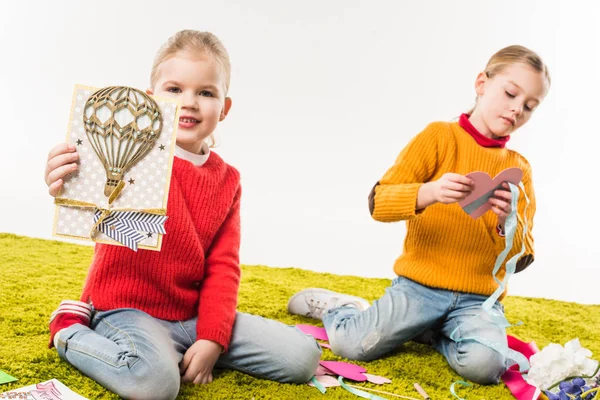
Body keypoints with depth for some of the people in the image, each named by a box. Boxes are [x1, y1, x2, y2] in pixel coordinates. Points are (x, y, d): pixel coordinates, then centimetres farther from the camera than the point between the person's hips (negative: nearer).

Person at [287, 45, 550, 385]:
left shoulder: (519, 168, 8)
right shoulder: (439, 136, -2)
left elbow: (521, 259, 2)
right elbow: (379, 202, -12)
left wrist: (507, 221, -20)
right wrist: (430, 192, -32)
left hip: (478, 298, 2)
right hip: (418, 286, -2)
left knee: (483, 364, -27)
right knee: (351, 344, -19)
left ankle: (428, 332, 5)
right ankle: (334, 306, 16)